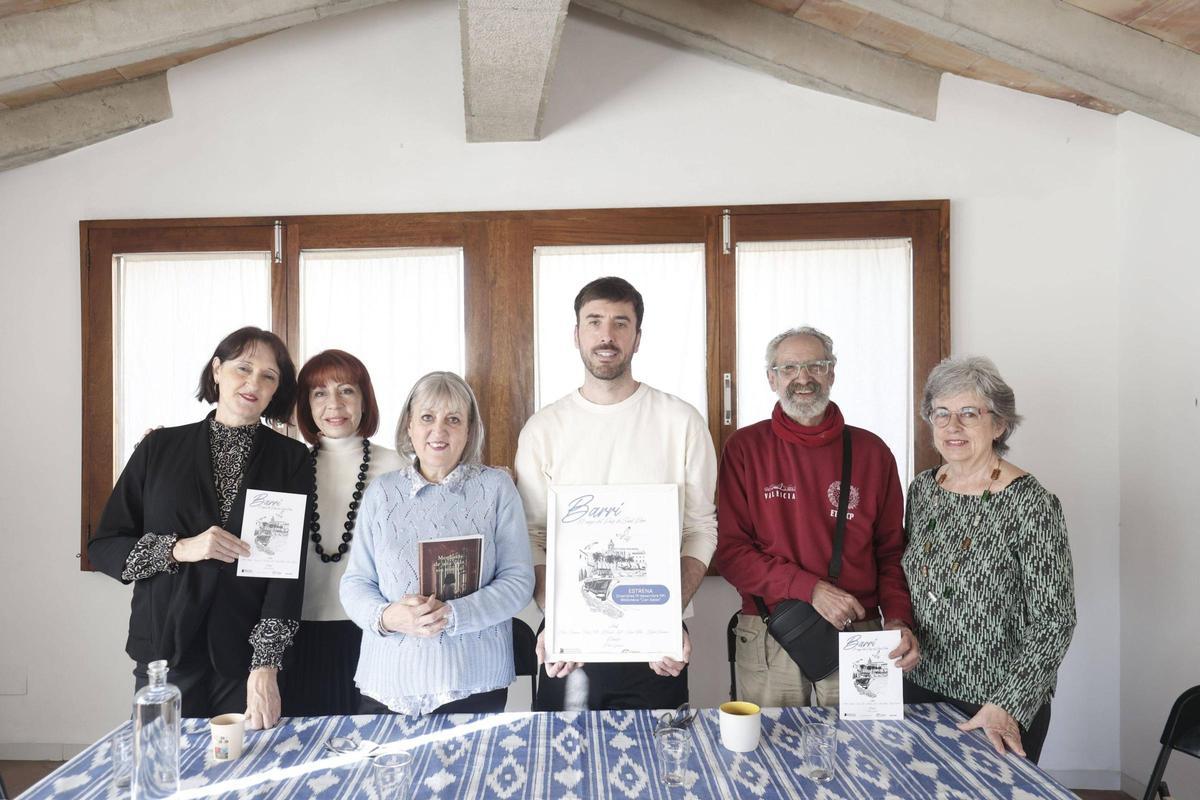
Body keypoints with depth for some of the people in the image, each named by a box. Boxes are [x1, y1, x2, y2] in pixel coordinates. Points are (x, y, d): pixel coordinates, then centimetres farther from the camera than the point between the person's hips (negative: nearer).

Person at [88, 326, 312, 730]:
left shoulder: (291, 460, 0)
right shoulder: (160, 448, 4)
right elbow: (103, 548, 4)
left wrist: (266, 663, -16)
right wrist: (179, 549, -13)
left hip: (249, 656, -1)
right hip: (167, 651, 1)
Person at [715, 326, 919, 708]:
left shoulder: (871, 451, 5)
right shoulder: (745, 448, -1)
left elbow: (892, 550, 8)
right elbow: (729, 549, -7)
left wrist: (898, 619, -9)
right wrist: (810, 589, -16)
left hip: (858, 638, 2)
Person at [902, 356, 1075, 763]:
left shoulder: (1030, 504, -17)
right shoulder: (922, 489, 1)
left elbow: (1053, 622, -16)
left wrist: (1008, 706, -19)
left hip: (1001, 713, -5)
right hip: (919, 688, 5)